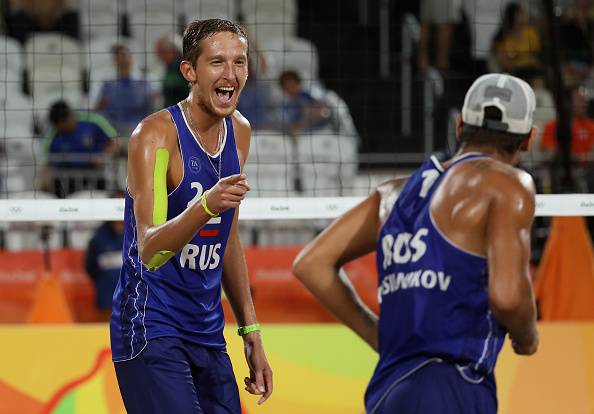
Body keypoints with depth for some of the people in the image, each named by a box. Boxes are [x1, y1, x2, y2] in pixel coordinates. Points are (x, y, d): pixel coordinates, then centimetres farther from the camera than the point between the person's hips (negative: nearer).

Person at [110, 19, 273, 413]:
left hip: (207, 333, 8)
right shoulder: (156, 134, -15)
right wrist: (206, 206, -42)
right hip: (150, 330, -8)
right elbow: (149, 251, -26)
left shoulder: (239, 131, 8)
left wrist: (251, 333, 20)